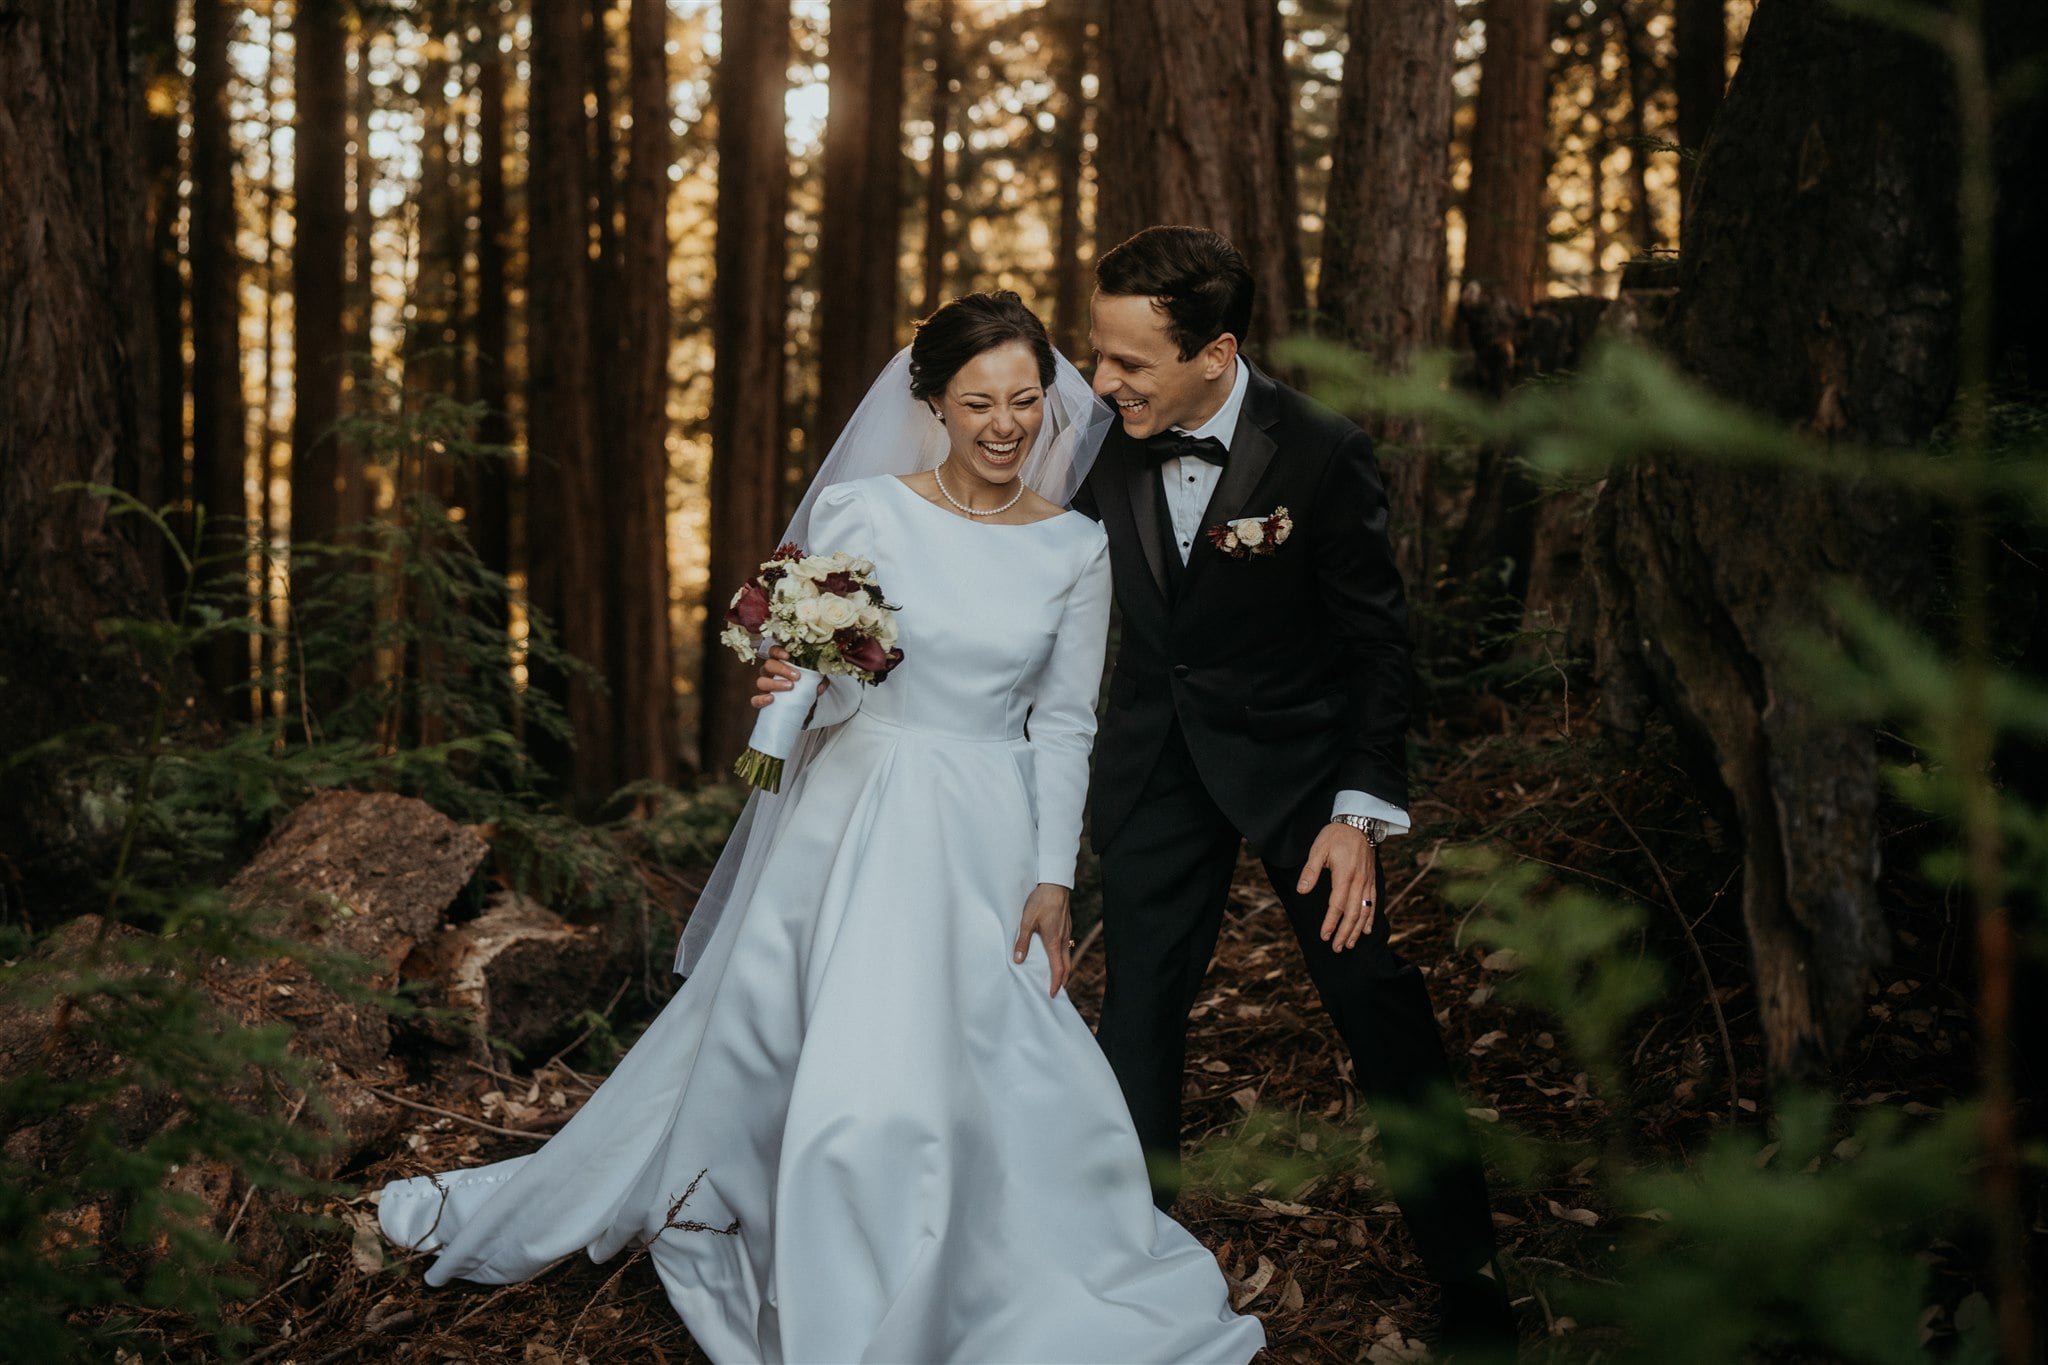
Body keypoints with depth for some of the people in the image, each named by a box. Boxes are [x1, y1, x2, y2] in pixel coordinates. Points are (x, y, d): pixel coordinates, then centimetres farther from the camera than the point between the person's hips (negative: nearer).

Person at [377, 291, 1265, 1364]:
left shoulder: (1076, 551, 0)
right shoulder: (860, 511, -5)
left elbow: (1062, 728, 4)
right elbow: (816, 689, -2)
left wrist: (1052, 878, -1)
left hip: (979, 844, 1)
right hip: (850, 820, -1)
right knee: (747, 1038, 8)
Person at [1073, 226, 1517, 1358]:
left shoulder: (1320, 455, -22)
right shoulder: (1102, 437, -12)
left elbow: (1377, 641, -12)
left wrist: (1363, 813, -14)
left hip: (1293, 751, -3)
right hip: (1157, 756, 3)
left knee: (1375, 999, 2)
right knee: (1138, 1007, 8)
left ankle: (1466, 1272, 17)